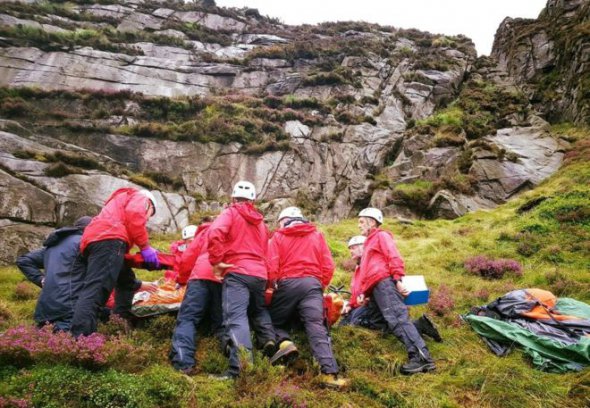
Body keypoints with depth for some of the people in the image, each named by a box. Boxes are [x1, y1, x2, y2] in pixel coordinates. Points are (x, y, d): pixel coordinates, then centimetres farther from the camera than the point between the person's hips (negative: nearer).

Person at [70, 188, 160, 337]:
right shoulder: (140, 198, 20)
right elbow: (134, 215, -7)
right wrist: (145, 247, -5)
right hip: (109, 240, -10)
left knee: (126, 283, 25)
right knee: (95, 289, -24)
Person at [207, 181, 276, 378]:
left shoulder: (230, 213, 6)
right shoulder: (260, 221, 24)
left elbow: (215, 233, -14)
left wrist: (216, 261, -8)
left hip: (237, 273, -6)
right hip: (260, 274, 6)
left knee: (236, 317, -15)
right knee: (259, 310, 29)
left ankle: (238, 367, -30)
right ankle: (269, 338, 5)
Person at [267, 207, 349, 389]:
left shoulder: (278, 236, 11)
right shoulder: (317, 235, 18)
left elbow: (272, 265, 0)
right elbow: (328, 266, 9)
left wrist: (272, 283, 16)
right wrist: (321, 285, 21)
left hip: (287, 284, -1)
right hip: (312, 284, 1)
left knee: (276, 321, 17)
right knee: (316, 326, -7)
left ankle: (284, 342, -13)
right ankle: (329, 372, -22)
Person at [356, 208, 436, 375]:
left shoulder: (381, 235, 10)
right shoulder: (369, 243, 35)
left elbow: (394, 257, -6)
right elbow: (364, 274, 27)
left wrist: (398, 279, -19)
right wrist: (361, 293, 14)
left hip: (384, 283, -10)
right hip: (374, 290, 10)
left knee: (396, 319, -23)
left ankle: (422, 357, -29)